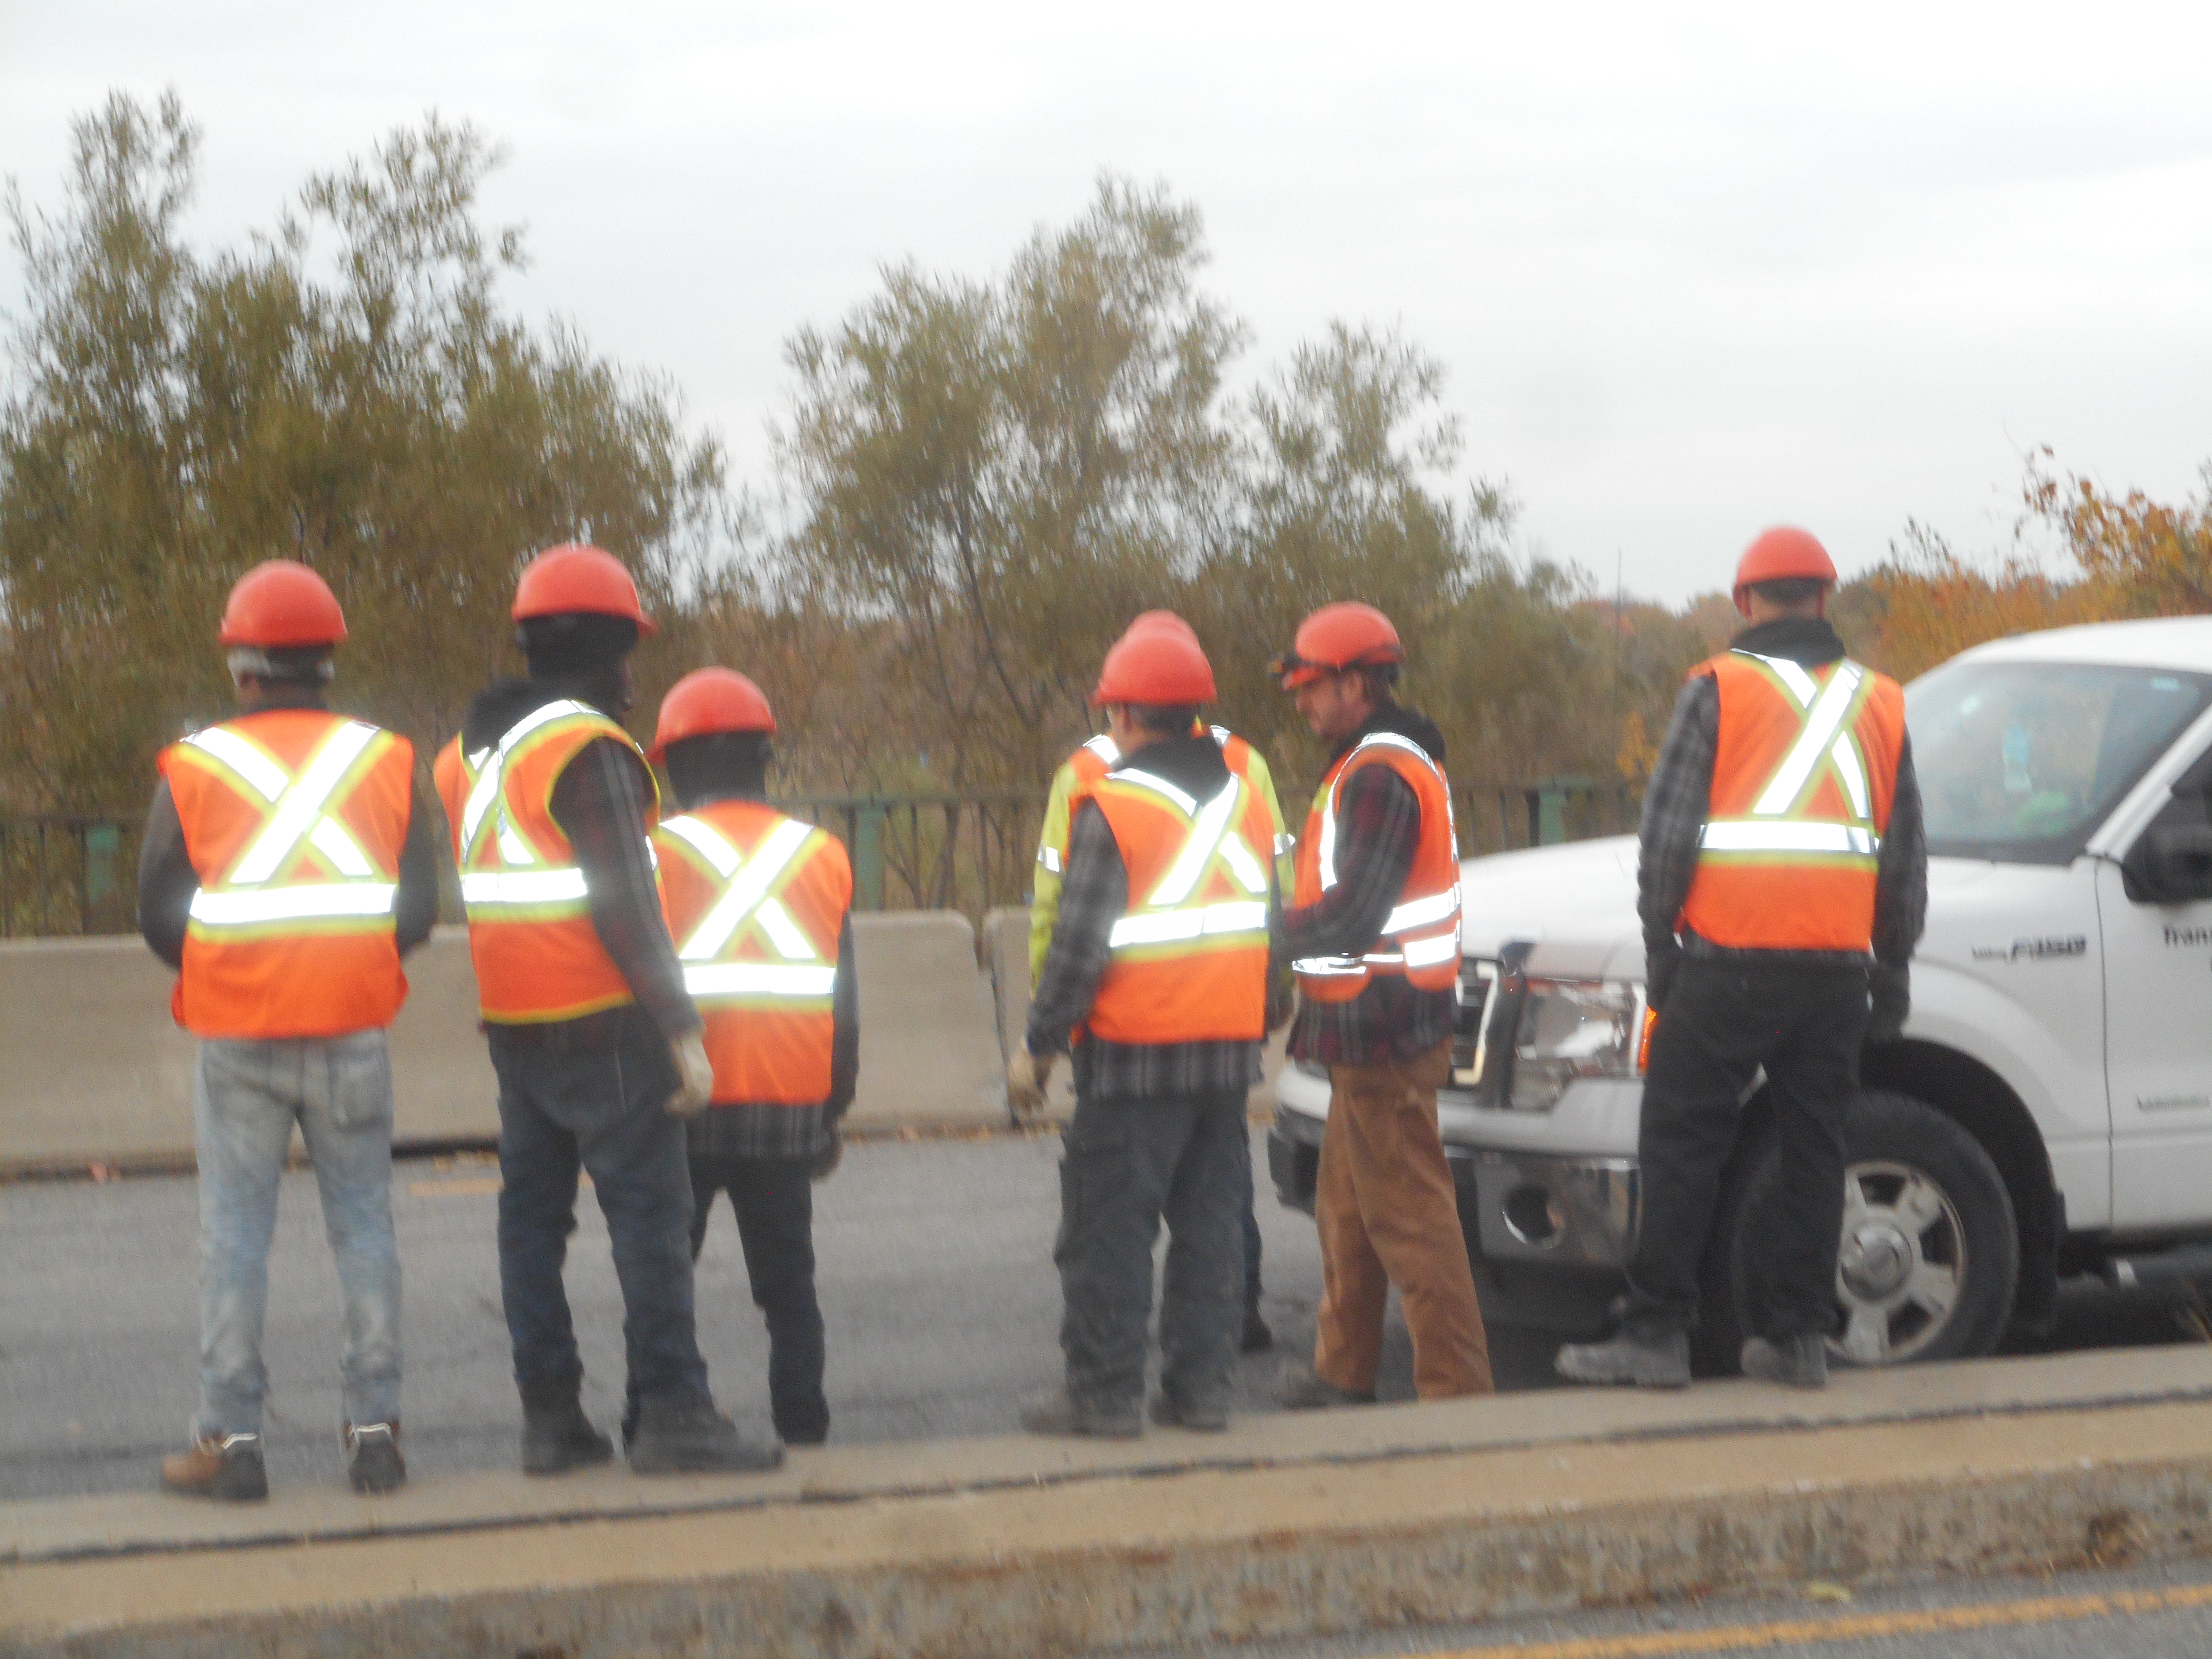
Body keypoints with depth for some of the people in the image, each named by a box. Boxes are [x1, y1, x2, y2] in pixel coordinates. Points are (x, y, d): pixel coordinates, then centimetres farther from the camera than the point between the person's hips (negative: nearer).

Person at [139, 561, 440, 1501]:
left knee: (234, 1232, 3)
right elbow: (417, 910, 3)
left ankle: (232, 1438, 1)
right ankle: (374, 1431, 5)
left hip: (235, 1035, -1)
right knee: (363, 1226, 7)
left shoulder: (194, 768, -2)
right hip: (354, 1034, 1)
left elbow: (160, 913, 1)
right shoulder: (384, 761, 3)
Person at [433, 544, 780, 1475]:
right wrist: (681, 1029, -15)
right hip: (602, 1023, -8)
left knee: (533, 1212, 10)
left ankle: (549, 1418, 12)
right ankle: (669, 1414, -7)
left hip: (512, 1025, 8)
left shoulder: (470, 751, 13)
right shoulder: (588, 751, -13)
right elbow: (626, 907, -17)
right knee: (651, 1211, -5)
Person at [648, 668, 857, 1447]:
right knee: (788, 1284, 10)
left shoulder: (657, 855, -6)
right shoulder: (822, 857, 6)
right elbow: (844, 1003, 10)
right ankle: (802, 1431, 8)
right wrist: (833, 1110, 18)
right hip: (790, 1108, 3)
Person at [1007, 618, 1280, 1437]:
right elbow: (1271, 923, 16)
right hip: (1230, 1048, 7)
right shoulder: (1243, 794, 10)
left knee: (1107, 1227, -1)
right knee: (1209, 1222, 11)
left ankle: (1106, 1393, 0)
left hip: (1136, 1057, -7)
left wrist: (1038, 1045, -6)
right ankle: (1200, 1385, 12)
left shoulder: (1113, 808, -12)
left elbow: (1081, 942, -14)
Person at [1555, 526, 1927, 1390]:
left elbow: (1669, 832, -4)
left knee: (1681, 1144, -1)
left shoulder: (1720, 689, -2)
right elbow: (1906, 854, 16)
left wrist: (1659, 943, 4)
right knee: (1813, 1148, 9)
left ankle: (1655, 1335, -3)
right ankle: (1796, 1337, 9)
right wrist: (1894, 966, 22)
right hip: (1836, 965, 4)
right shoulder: (1879, 704, 12)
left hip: (1729, 962, -4)